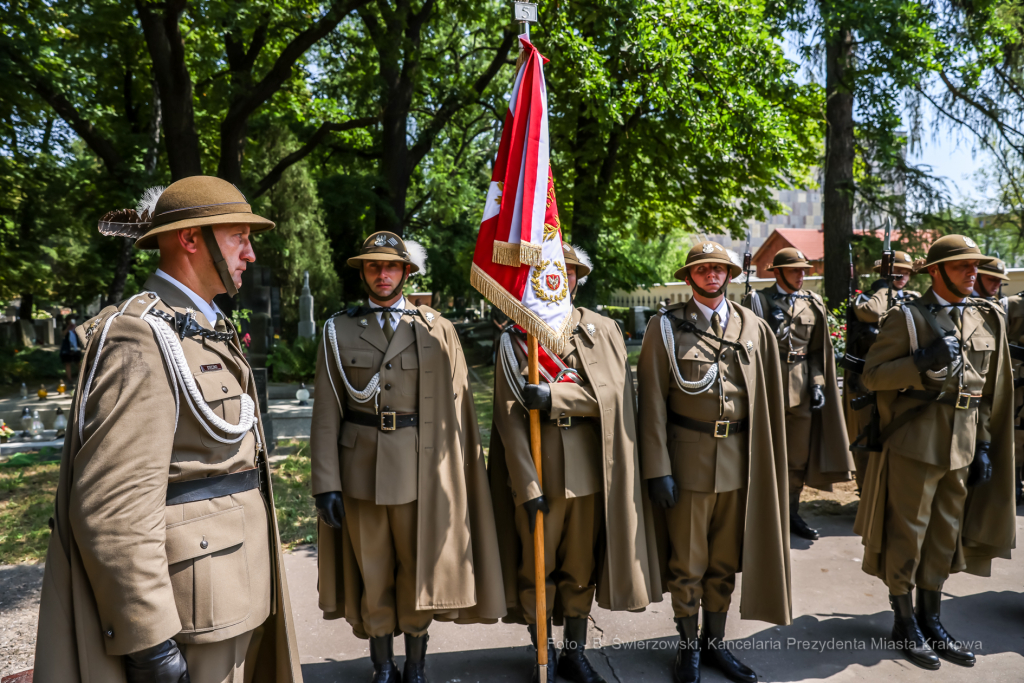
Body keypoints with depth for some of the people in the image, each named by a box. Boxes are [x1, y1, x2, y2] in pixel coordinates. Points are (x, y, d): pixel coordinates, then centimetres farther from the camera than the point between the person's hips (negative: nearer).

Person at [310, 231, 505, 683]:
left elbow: (456, 409, 2)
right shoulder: (338, 331, 4)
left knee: (420, 572, 9)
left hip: (421, 470, 0)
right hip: (360, 470, 1)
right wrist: (326, 483, -4)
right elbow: (327, 413, 2)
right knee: (371, 575, 10)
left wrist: (456, 476, -1)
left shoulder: (438, 330, 3)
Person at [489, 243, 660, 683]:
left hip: (590, 469, 2)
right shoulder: (514, 337, 1)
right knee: (536, 568, 9)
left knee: (581, 567, 13)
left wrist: (552, 395, -19)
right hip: (538, 468, -1)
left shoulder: (602, 330, 7)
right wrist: (527, 485, -12)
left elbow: (612, 392, -7)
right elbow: (509, 418, -6)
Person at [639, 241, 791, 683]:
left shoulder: (753, 327, 8)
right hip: (688, 459, -3)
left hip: (739, 459, 3)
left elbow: (768, 400, 10)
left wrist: (766, 461, 7)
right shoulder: (665, 327, -3)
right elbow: (652, 404, -5)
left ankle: (715, 643, 33)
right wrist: (658, 468, -9)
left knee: (726, 561, 15)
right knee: (687, 563, 8)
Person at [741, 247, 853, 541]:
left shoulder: (814, 303, 11)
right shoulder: (758, 300, -1)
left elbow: (818, 351, 11)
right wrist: (774, 325, -19)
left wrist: (818, 383, 1)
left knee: (799, 456, 10)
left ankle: (791, 513, 24)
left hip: (802, 388, 4)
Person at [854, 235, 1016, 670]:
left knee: (945, 536, 14)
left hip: (963, 448, 6)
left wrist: (985, 445, 11)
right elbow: (872, 375, -10)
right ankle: (904, 623, 20)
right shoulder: (906, 317, -6)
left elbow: (990, 389, 14)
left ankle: (930, 620, 30)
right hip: (915, 444, -5)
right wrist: (923, 361, -23)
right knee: (906, 536, 4)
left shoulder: (987, 318, 10)